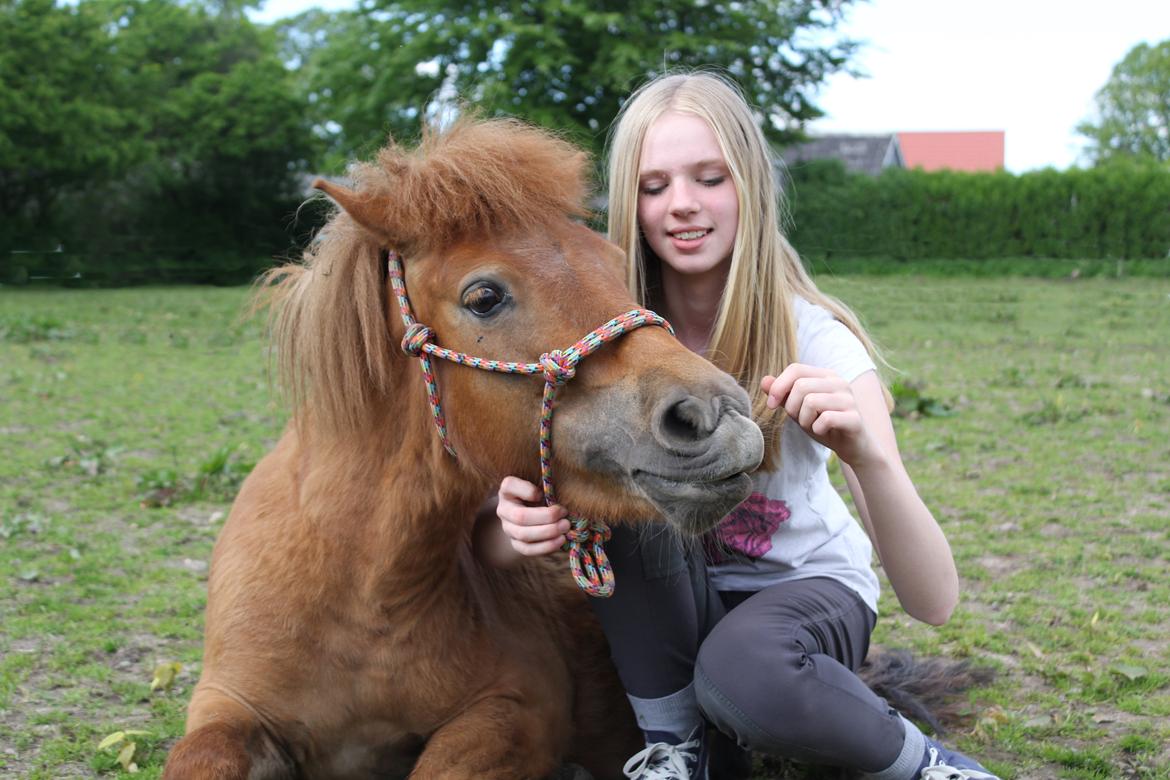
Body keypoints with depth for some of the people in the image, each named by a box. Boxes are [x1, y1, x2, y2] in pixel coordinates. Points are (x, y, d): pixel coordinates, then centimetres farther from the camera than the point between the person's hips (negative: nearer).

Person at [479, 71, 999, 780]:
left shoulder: (815, 341, -22)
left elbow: (935, 602, -29)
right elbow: (500, 551, -16)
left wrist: (867, 457, -48)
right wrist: (519, 528, -41)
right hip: (662, 608, 3)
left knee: (743, 674, -38)